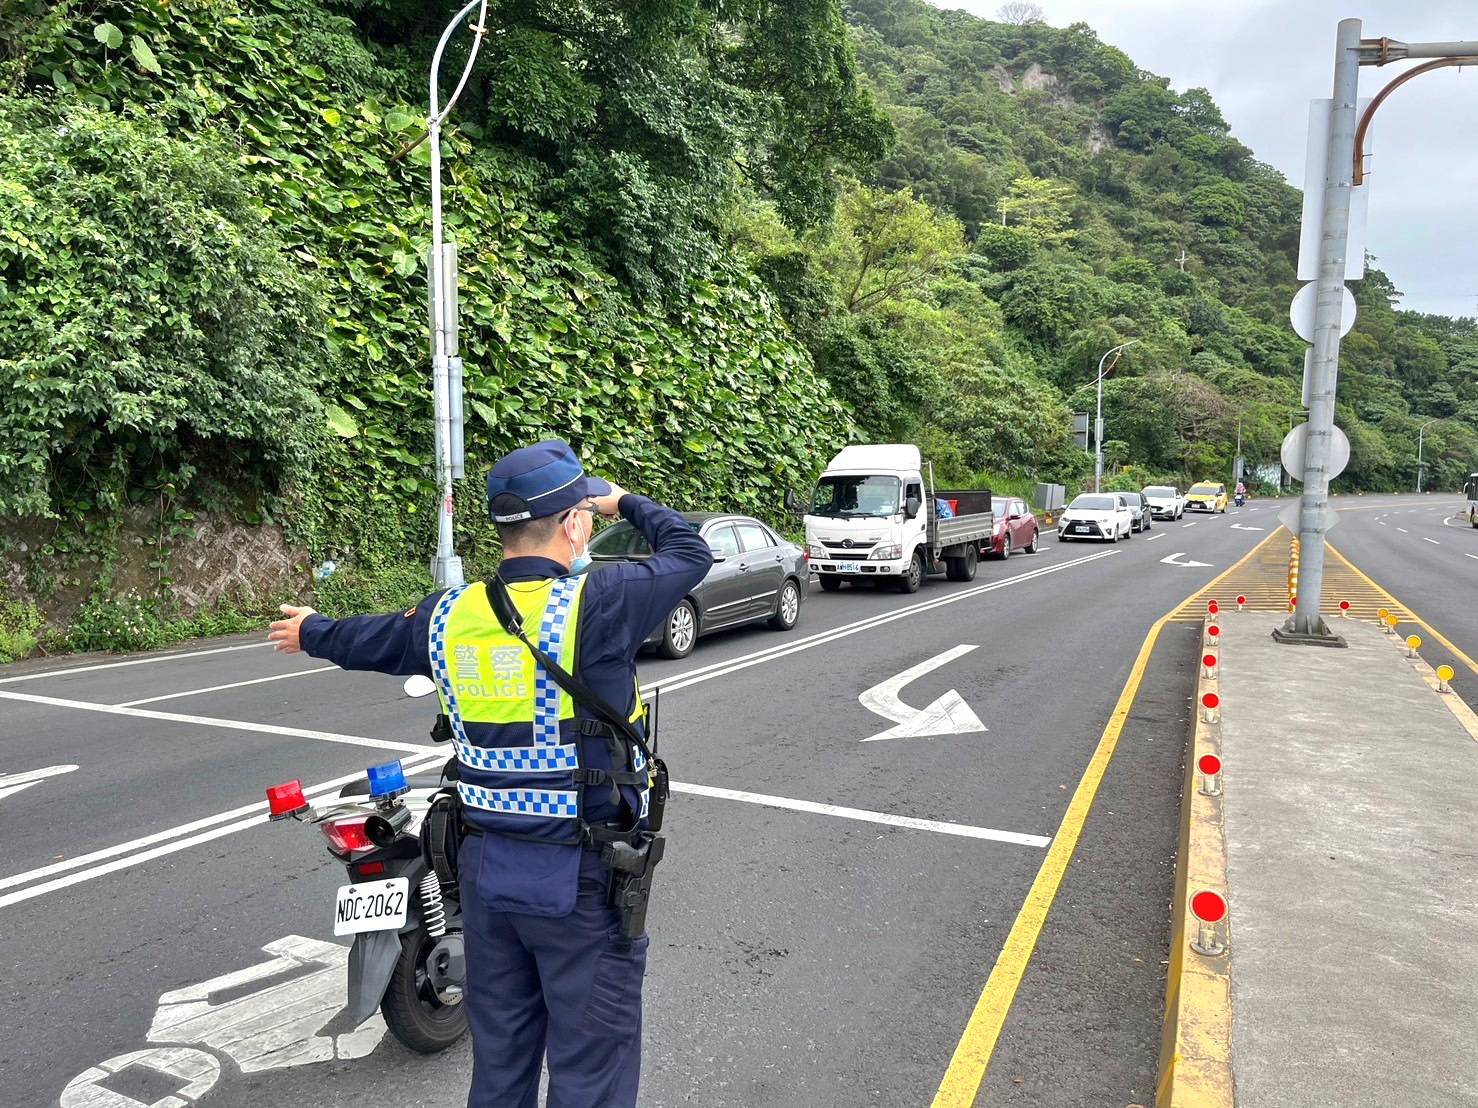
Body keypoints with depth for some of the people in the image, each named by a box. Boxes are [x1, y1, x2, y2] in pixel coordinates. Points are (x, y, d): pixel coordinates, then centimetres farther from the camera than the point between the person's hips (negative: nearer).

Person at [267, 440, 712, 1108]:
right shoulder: (598, 603, -19)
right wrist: (626, 503, 15)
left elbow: (373, 640, 19)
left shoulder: (449, 614, -2)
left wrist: (312, 633, 41)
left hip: (484, 868, 6)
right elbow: (691, 552, -4)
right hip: (582, 877, -6)